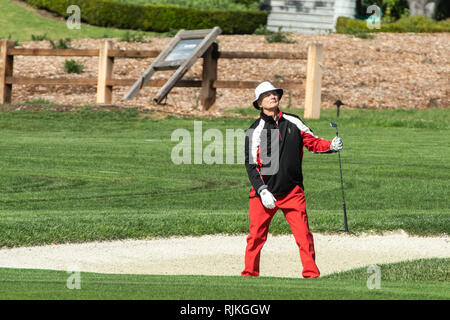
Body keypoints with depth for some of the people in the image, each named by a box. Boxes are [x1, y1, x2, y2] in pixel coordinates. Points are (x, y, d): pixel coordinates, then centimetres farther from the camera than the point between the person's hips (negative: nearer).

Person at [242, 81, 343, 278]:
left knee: (303, 234, -7)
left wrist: (331, 146, -8)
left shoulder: (292, 122, 8)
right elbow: (251, 164, -5)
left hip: (292, 191, 2)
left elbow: (312, 142, 12)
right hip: (265, 192, -2)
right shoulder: (255, 131, -2)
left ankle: (311, 274, -2)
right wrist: (262, 190, -14)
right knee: (256, 235, -1)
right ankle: (249, 274, 13)